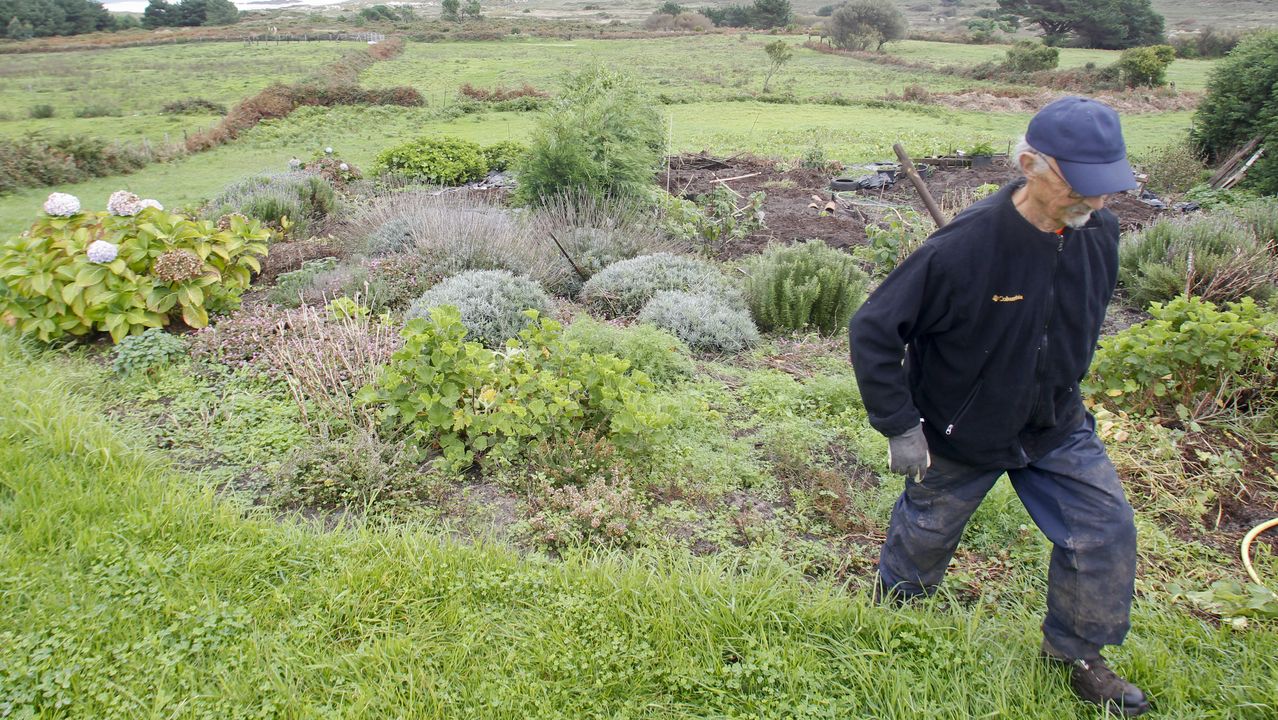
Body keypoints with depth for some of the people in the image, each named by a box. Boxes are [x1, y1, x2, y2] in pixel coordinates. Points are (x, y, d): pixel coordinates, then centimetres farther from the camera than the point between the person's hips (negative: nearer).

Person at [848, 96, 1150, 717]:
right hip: (960, 436, -5)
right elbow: (873, 330, -26)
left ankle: (1075, 654, 27)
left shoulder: (1099, 233, -11)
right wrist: (900, 427, -23)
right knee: (924, 540, 15)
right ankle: (888, 624, 47)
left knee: (1107, 530, 2)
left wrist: (1064, 390, 17)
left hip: (1057, 428, 5)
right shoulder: (964, 247, -31)